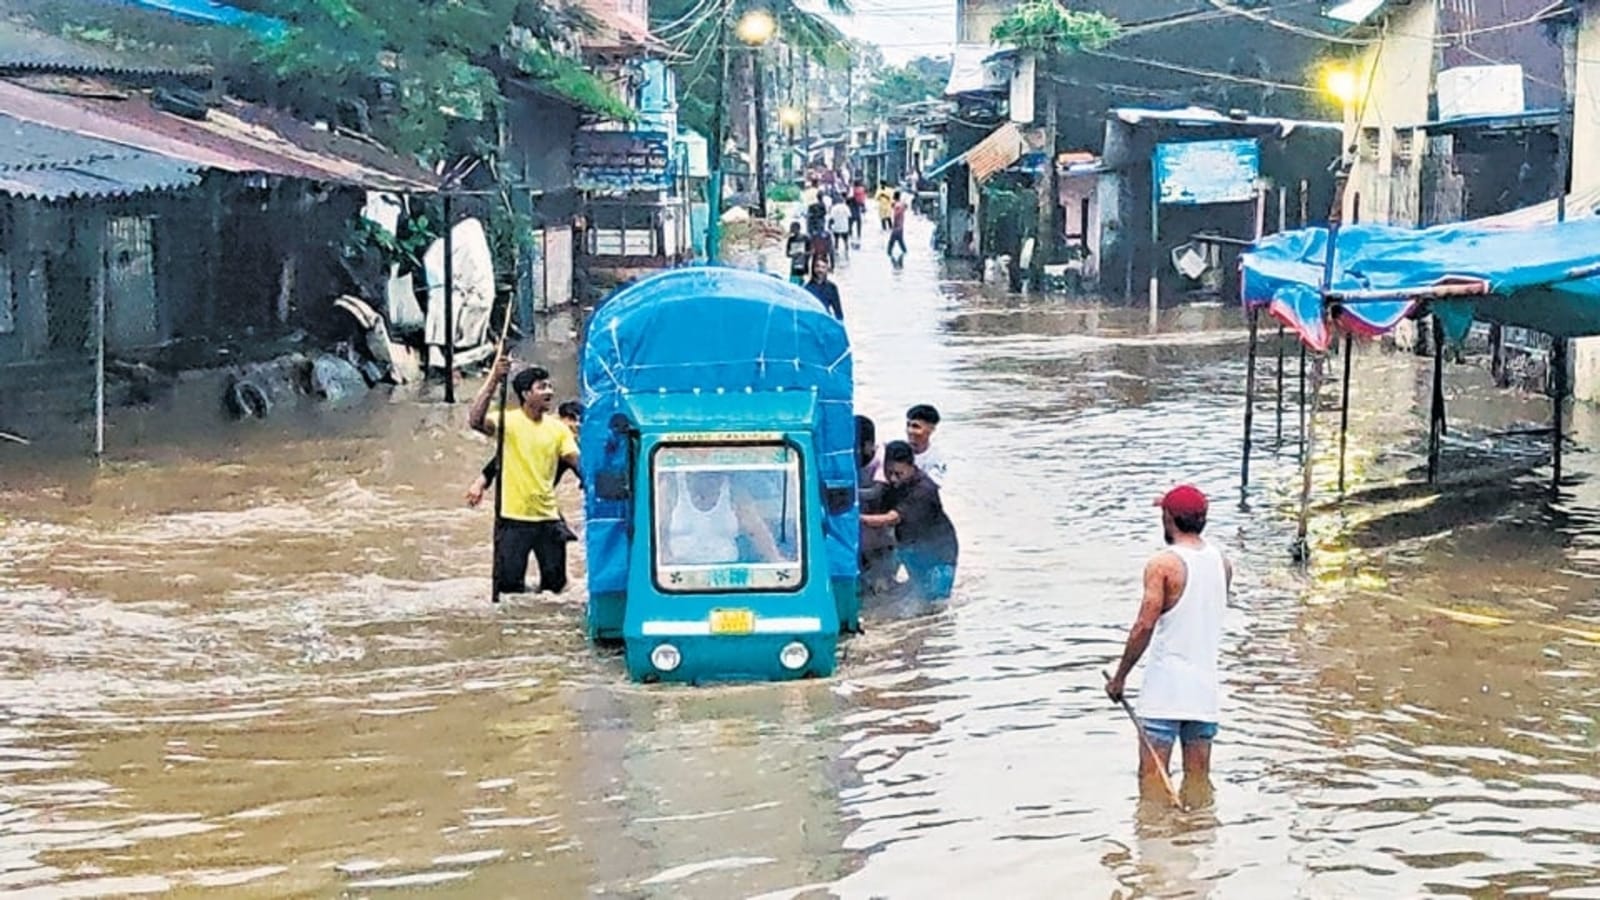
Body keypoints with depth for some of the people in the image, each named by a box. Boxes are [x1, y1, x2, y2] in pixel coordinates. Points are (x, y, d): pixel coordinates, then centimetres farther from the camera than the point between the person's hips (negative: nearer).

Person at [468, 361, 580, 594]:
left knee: (556, 584, 9)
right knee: (508, 584, 1)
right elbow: (475, 420, -24)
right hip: (513, 518, -3)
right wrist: (493, 380, -30)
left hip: (548, 517, 4)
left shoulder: (558, 428, 5)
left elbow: (579, 461, 0)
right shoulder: (507, 421, -6)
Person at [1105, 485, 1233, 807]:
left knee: (1152, 771, -2)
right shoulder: (1222, 561, 7)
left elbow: (1144, 626, -14)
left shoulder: (1162, 565, -12)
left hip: (1166, 683, -6)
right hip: (1206, 683, 6)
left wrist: (1119, 677, -6)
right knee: (1199, 774, 10)